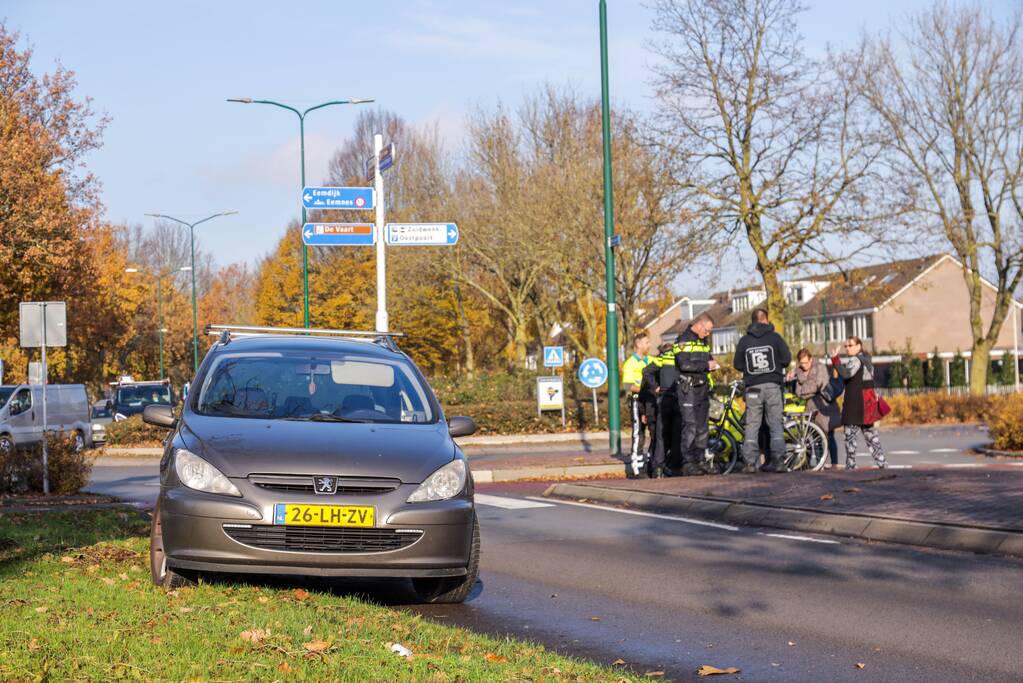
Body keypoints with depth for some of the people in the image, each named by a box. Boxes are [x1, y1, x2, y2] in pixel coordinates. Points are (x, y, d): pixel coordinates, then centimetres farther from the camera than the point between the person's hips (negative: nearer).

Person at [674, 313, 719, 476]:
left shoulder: (703, 341, 18)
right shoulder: (684, 340, -9)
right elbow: (684, 365, -20)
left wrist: (712, 363, 8)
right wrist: (706, 365, -15)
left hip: (702, 388, 8)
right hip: (688, 389, -8)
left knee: (703, 428, 8)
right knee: (690, 427, -12)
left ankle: (700, 461, 14)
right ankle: (688, 463, -10)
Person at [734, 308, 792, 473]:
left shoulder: (744, 340, 4)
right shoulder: (775, 337, 0)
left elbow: (738, 365, 6)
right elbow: (787, 359, -3)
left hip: (753, 387, 1)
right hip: (773, 385, -1)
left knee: (752, 424, 5)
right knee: (776, 423, 4)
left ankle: (749, 461, -2)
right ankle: (778, 460, -3)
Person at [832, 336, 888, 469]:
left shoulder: (856, 360, -13)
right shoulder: (866, 359, 17)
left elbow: (846, 373, -29)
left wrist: (835, 358, -32)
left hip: (855, 402, -9)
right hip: (867, 401, 9)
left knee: (851, 434, -5)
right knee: (870, 432, 14)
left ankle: (850, 465, -5)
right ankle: (881, 462, 12)